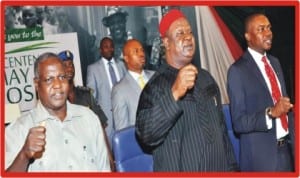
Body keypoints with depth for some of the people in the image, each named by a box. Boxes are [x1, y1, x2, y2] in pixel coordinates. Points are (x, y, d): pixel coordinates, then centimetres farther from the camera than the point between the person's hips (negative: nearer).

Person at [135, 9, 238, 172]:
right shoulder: (156, 85, -15)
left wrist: (231, 165, 13)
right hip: (182, 169, -6)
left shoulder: (206, 78, 6)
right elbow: (146, 135, -29)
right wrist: (174, 94, -38)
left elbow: (221, 126, 13)